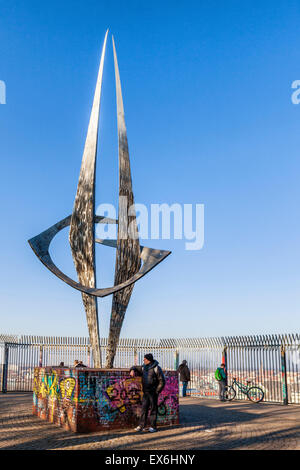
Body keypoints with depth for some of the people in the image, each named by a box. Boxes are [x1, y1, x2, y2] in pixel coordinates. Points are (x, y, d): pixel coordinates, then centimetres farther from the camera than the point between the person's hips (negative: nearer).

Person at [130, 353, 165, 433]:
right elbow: (135, 367, 21)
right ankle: (141, 425, 11)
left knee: (153, 409, 0)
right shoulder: (143, 368, 10)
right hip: (145, 392, 6)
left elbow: (162, 381, -8)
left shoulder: (156, 368, -9)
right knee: (144, 408, 6)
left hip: (153, 393, -6)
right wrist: (132, 370, -4)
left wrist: (157, 391, -11)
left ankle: (153, 427, 6)